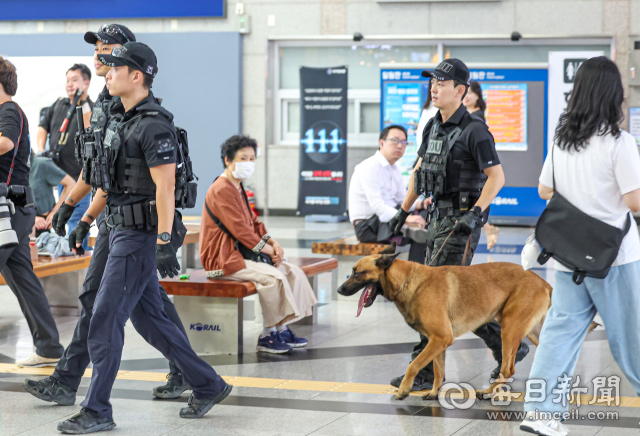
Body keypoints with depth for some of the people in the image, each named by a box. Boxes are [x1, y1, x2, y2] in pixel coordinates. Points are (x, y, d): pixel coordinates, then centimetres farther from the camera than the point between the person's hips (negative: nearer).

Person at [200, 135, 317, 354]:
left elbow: (253, 223, 18)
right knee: (273, 276, -27)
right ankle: (268, 335, -15)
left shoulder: (238, 188, 18)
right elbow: (240, 229, -22)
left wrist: (274, 243, 1)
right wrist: (268, 250, -14)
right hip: (223, 259, -10)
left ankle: (283, 328, 3)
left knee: (294, 272, 0)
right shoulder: (222, 190, -17)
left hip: (241, 252, 10)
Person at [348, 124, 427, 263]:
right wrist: (406, 218, -36)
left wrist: (421, 204, -6)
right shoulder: (369, 167, -14)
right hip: (367, 224, -9)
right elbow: (377, 205, -25)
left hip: (387, 218, 9)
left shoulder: (395, 170, 17)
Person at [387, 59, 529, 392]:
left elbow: (497, 177, -15)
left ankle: (426, 372, -6)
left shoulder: (473, 131, -12)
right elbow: (419, 170, 22)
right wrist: (403, 211, 20)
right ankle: (508, 346, 26)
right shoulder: (433, 127, 13)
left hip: (461, 220, -9)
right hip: (438, 216, 9)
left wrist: (475, 212, -24)